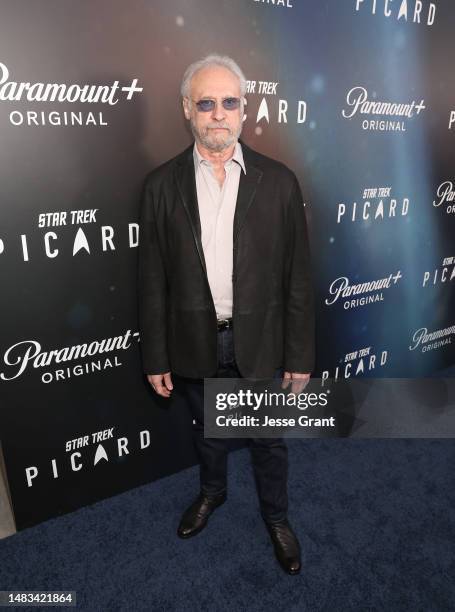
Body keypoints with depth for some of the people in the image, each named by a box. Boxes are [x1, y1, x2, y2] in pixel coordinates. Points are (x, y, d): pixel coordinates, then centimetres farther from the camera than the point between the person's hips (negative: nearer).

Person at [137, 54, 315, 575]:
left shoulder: (278, 181, -7)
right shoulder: (161, 184, -5)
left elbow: (297, 277, -5)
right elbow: (152, 279, -3)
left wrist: (300, 356, -4)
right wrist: (155, 357, -2)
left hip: (260, 341, 0)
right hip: (195, 344, 1)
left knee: (268, 438, 18)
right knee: (206, 430, 25)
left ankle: (275, 513, 46)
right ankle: (212, 491, 54)